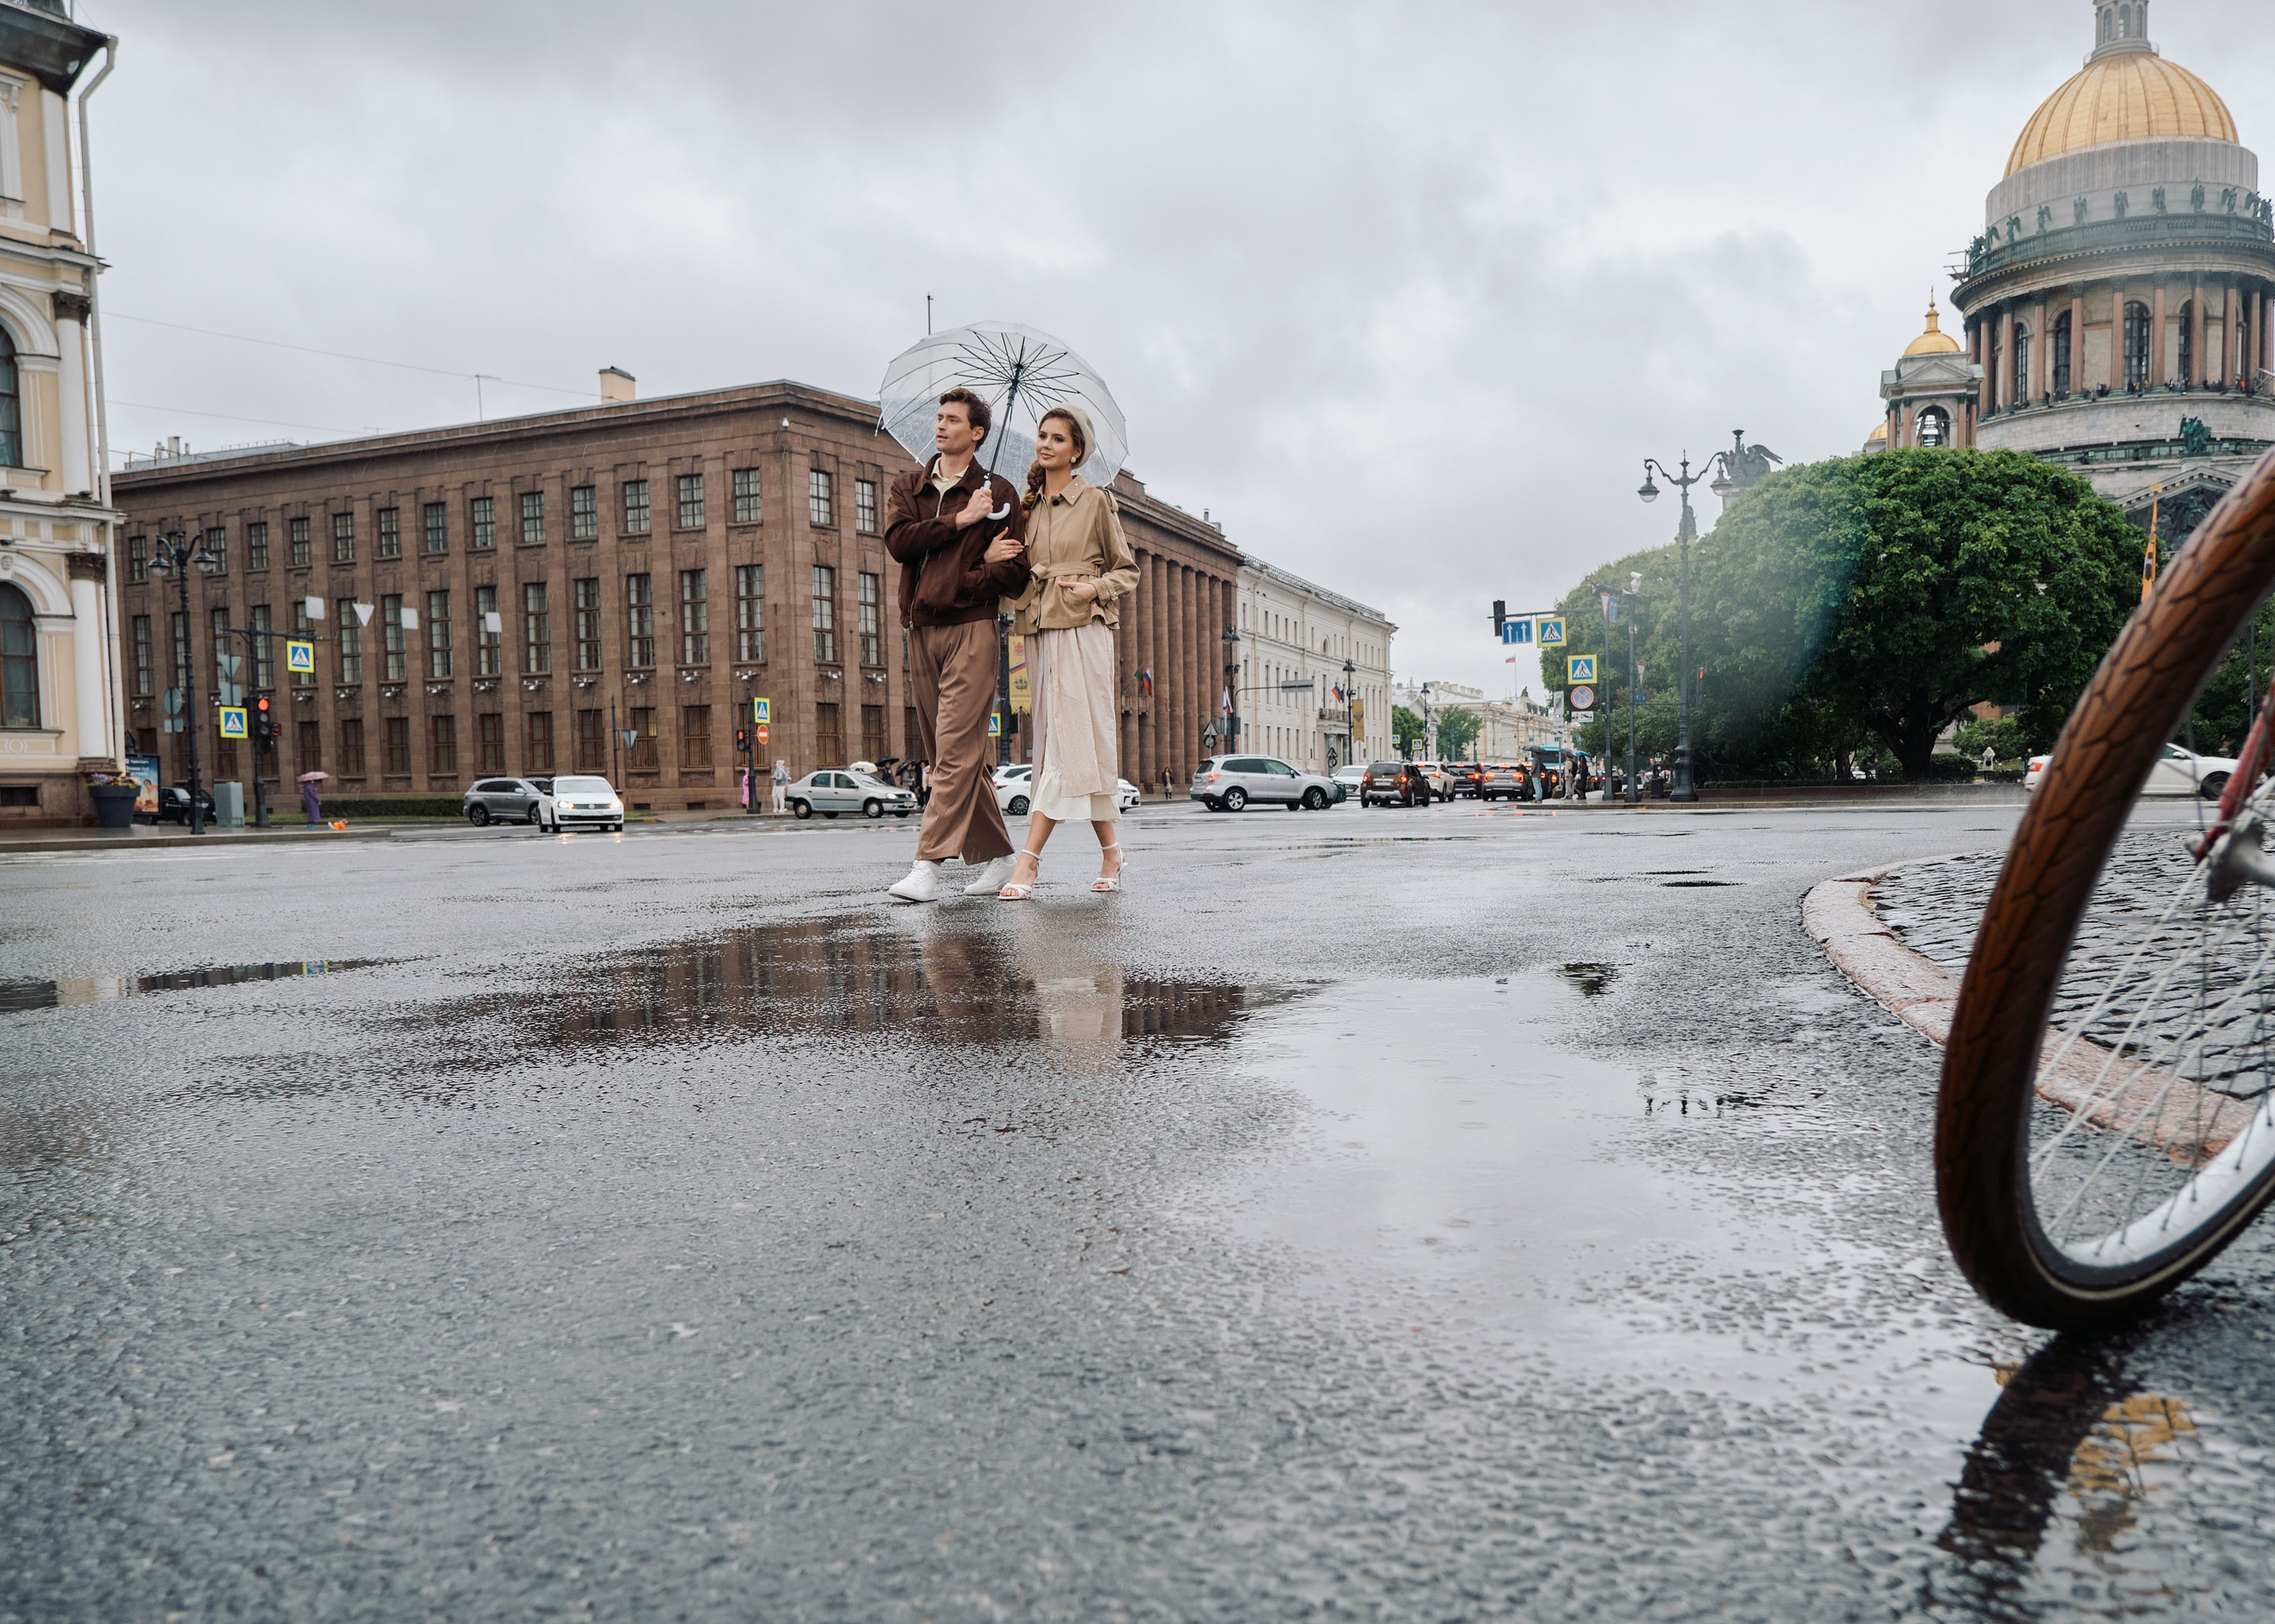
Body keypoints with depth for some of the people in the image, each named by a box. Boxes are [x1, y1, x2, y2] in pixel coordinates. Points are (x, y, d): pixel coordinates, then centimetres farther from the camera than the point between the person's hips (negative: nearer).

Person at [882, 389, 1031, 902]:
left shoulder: (998, 493, 6)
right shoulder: (908, 487, 18)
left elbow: (1016, 570, -1)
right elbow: (898, 541, -3)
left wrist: (960, 585, -6)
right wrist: (959, 520, -7)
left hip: (972, 631, -5)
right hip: (922, 632, 5)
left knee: (957, 750, -13)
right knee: (945, 755, 6)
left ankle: (927, 866, -16)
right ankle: (995, 855, 16)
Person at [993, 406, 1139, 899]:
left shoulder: (1095, 500, 3)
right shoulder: (1028, 506, 16)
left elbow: (1128, 570, 6)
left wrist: (1095, 587, -12)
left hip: (1082, 628, -6)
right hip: (1039, 630, 6)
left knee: (1072, 739, -12)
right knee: (1057, 741, 4)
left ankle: (1029, 858, -16)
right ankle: (1110, 851, 15)